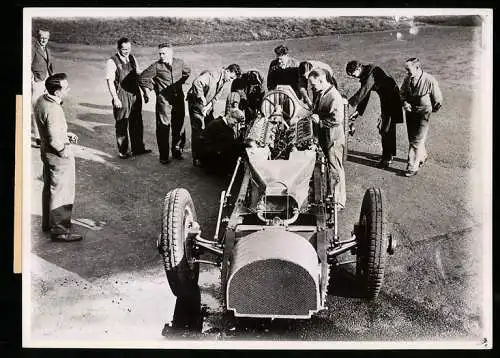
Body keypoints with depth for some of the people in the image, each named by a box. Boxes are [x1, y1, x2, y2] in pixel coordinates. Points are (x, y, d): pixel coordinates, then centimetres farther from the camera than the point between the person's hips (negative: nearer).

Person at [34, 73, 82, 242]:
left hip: (46, 151, 10)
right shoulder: (53, 111, -29)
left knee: (49, 188, 22)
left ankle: (47, 223, 37)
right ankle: (60, 231, 10)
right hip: (58, 155, -10)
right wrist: (65, 152, -12)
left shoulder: (41, 100, 2)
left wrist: (67, 134, 8)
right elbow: (54, 140, -28)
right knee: (61, 193, 1)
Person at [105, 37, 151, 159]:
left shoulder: (132, 59, 7)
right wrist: (115, 99, -17)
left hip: (135, 94, 6)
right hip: (121, 95, -6)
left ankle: (138, 148, 30)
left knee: (137, 123, 15)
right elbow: (110, 81, -13)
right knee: (121, 125, 6)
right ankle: (122, 151, 20)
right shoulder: (112, 62, -12)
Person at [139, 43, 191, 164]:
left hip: (178, 98, 4)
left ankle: (177, 151, 26)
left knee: (179, 126, 11)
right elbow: (142, 78, -1)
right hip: (163, 100, -4)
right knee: (163, 127, -3)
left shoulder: (179, 63, 4)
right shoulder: (156, 66, -7)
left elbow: (187, 72, 26)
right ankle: (164, 155, 3)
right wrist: (147, 92, 2)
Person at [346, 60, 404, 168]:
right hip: (385, 100, 10)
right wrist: (358, 111, 1)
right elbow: (365, 95, 9)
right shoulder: (365, 76, 6)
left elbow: (363, 91, -33)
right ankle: (390, 153, 32)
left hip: (392, 99, -10)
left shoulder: (372, 72, -23)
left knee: (386, 129, -8)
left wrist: (350, 102, -36)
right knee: (383, 127, 17)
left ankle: (387, 159, -1)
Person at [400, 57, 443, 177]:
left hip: (423, 114, -6)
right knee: (412, 139, 18)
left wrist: (430, 110, 4)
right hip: (410, 112, 6)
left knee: (417, 141, -7)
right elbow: (402, 93, 11)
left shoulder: (430, 81, -20)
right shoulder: (407, 79, -6)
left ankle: (413, 167, 1)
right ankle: (422, 156, 44)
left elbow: (438, 100, -7)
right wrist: (404, 102, -8)